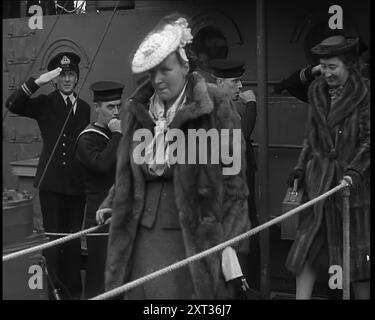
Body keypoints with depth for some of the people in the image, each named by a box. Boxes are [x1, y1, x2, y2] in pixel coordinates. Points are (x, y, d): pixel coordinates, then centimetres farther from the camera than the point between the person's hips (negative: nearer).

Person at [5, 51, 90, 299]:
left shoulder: (85, 109, 11)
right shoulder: (45, 104, 2)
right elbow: (13, 105, -14)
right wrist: (38, 82, -22)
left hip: (77, 184, 3)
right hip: (52, 182, -3)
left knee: (74, 239, 9)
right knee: (53, 236, 0)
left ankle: (74, 290, 19)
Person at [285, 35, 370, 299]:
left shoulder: (363, 94, -7)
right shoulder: (317, 92, 10)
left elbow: (368, 140, -9)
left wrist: (355, 170, -21)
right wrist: (301, 167, 8)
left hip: (353, 181, -4)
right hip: (319, 181, 5)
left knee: (356, 250, 6)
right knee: (308, 247, 2)